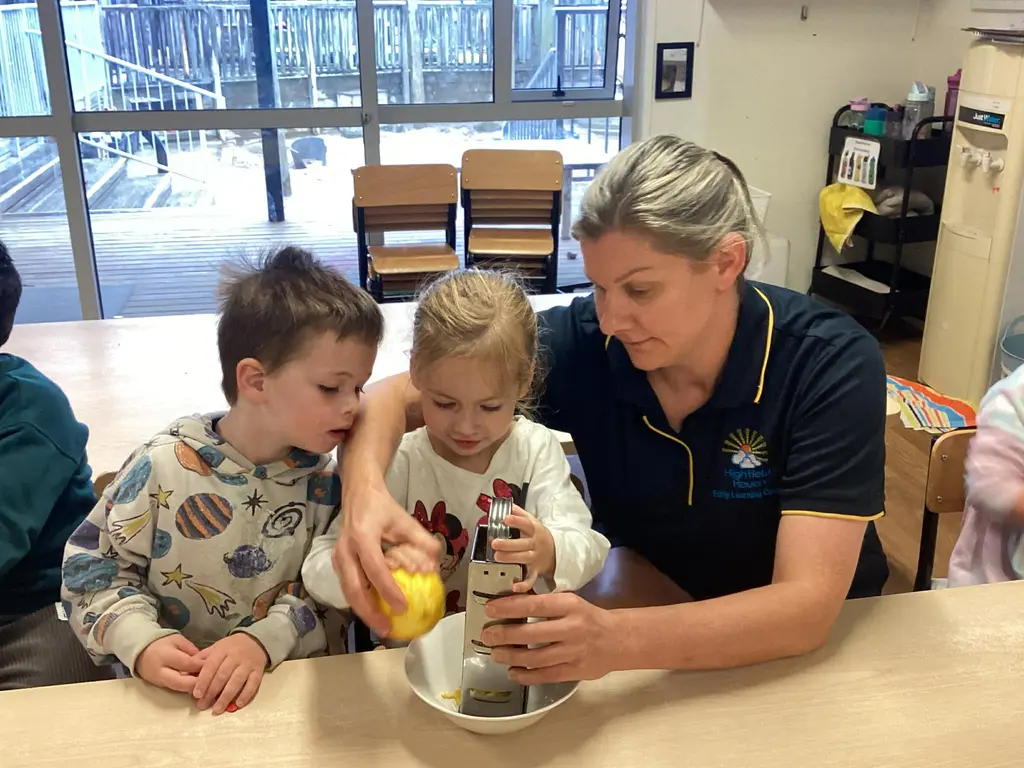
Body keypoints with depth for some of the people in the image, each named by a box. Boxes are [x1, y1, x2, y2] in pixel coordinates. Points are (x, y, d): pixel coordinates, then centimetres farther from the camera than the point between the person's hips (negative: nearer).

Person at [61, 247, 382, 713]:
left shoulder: (323, 480, -2)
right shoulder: (165, 465, -10)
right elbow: (93, 565, -1)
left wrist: (265, 640, -18)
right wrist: (141, 642, -15)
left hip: (287, 686, 1)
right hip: (171, 693, -1)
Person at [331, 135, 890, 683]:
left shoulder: (832, 367, -27)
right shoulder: (583, 341, -21)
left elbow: (807, 605, -34)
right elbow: (396, 398, -17)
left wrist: (616, 640, -50)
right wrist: (364, 489, -40)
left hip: (811, 637, 0)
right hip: (650, 592, 1)